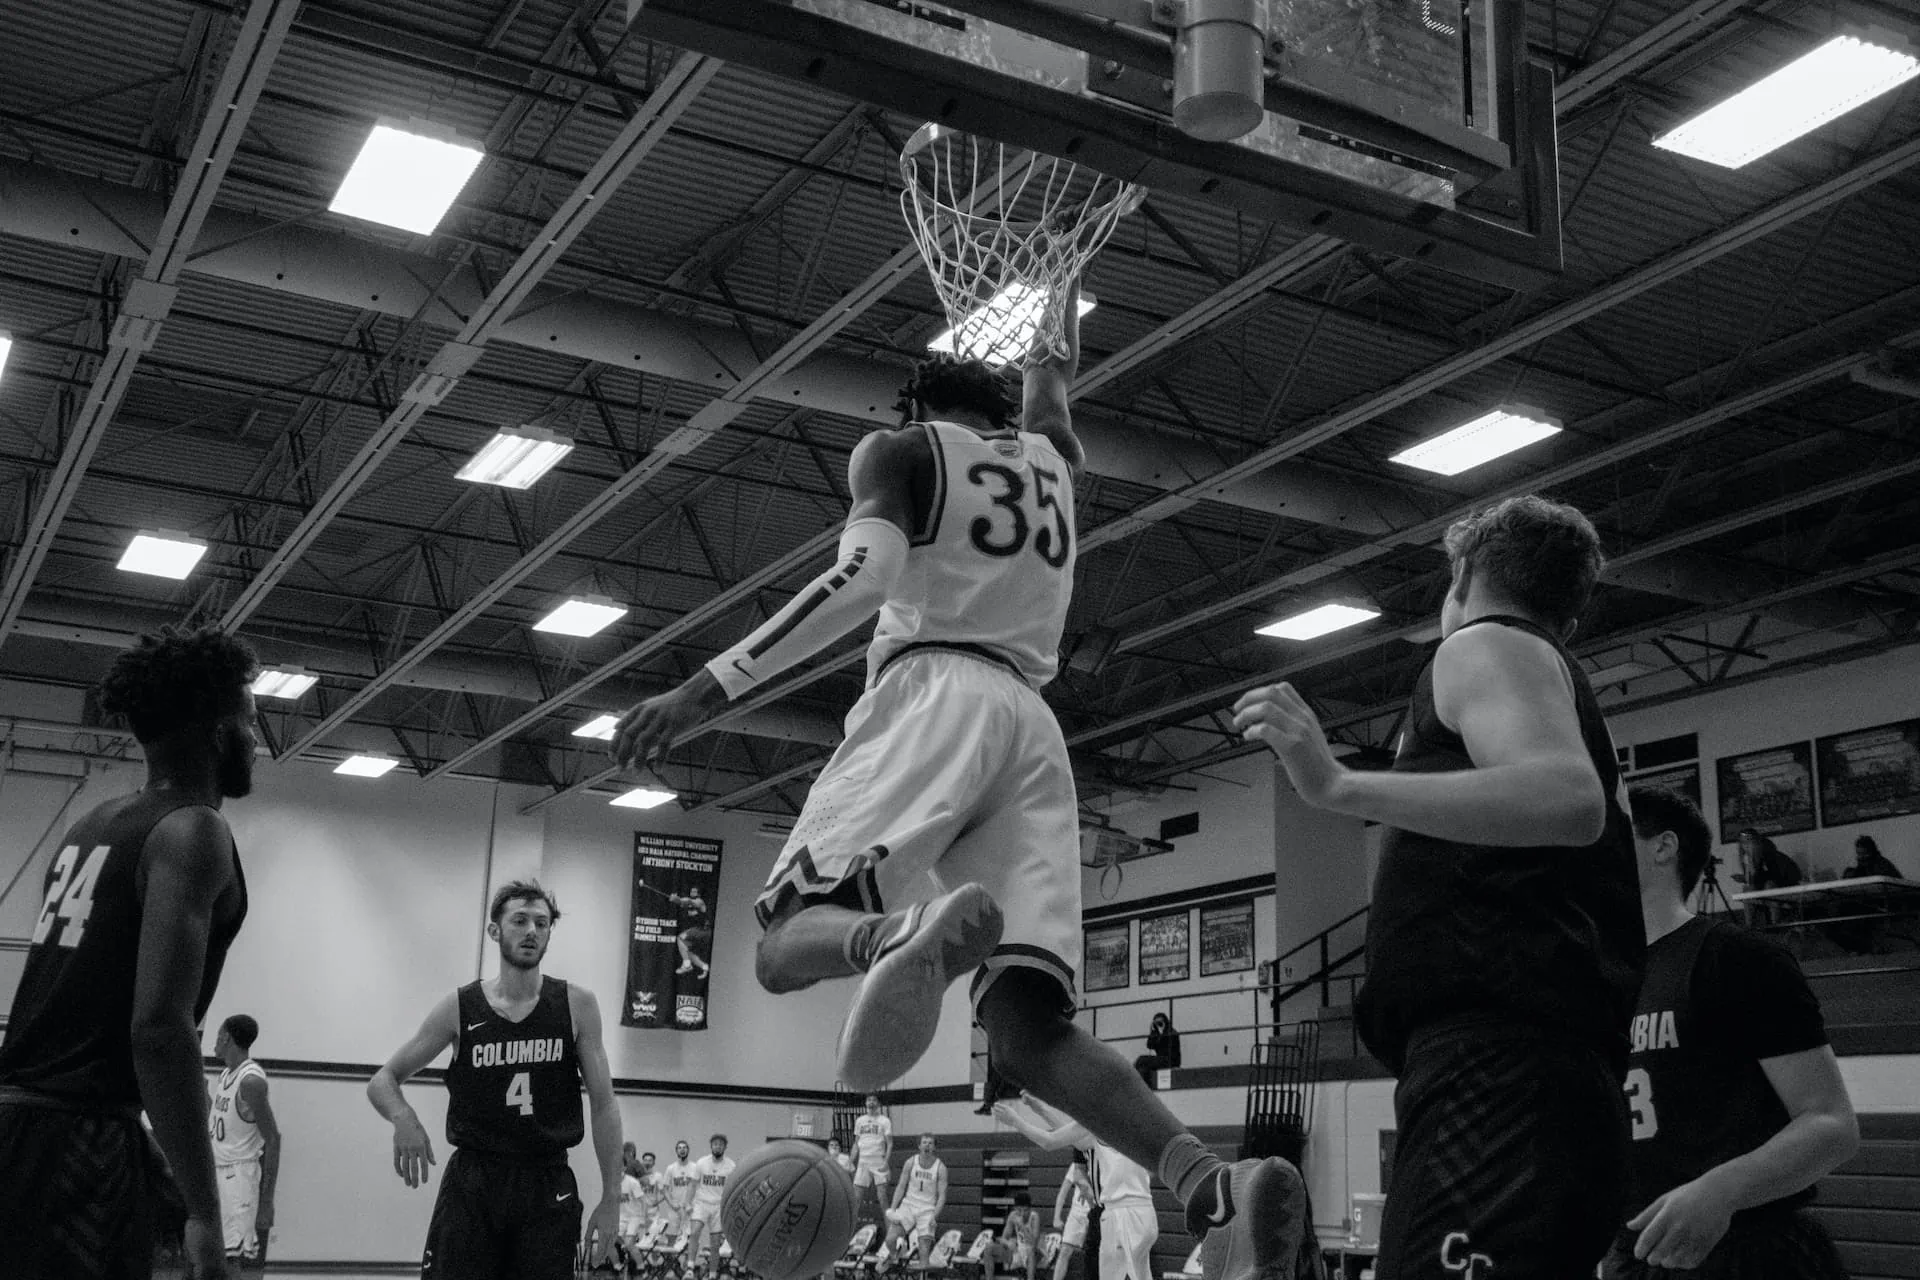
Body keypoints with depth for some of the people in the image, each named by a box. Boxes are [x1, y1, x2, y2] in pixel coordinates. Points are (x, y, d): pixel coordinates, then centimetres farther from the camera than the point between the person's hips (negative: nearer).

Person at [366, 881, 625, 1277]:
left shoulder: (576, 1005, 2)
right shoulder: (460, 1007, 2)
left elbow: (603, 1103, 4)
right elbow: (382, 1081, 7)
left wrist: (611, 1197, -3)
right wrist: (403, 1117, -16)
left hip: (549, 1188, 0)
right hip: (471, 1184, 0)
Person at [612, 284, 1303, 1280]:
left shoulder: (902, 449, 13)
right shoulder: (1048, 456, 29)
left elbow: (862, 577, -7)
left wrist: (707, 687, -11)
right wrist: (1062, 320, 75)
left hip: (933, 696, -5)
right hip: (1032, 724, 5)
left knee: (787, 942, -12)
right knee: (1028, 1027, -6)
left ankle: (905, 934, -50)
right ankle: (1206, 1183, -32)